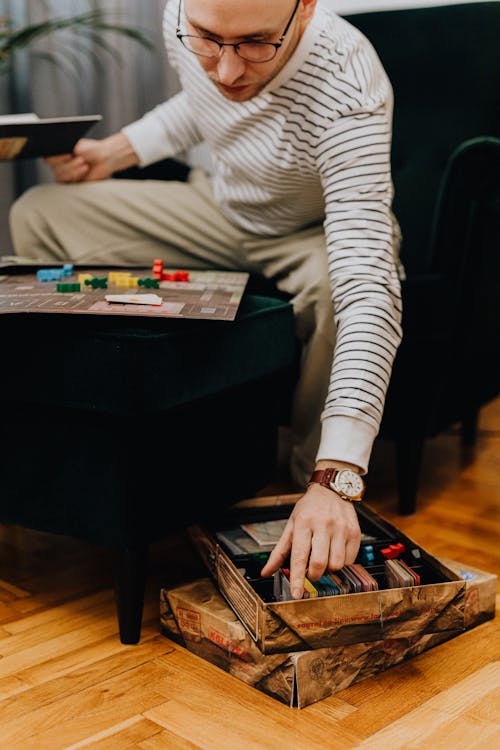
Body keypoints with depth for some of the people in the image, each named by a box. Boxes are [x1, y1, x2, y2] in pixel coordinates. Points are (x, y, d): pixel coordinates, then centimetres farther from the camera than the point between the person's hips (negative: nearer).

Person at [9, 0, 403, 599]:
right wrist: (114, 153, -5)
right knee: (38, 216, -1)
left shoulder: (344, 87, -39)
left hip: (318, 231, -5)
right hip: (219, 209, 6)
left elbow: (365, 282, -50)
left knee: (340, 286, -41)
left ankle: (309, 479, -13)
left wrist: (335, 481, -58)